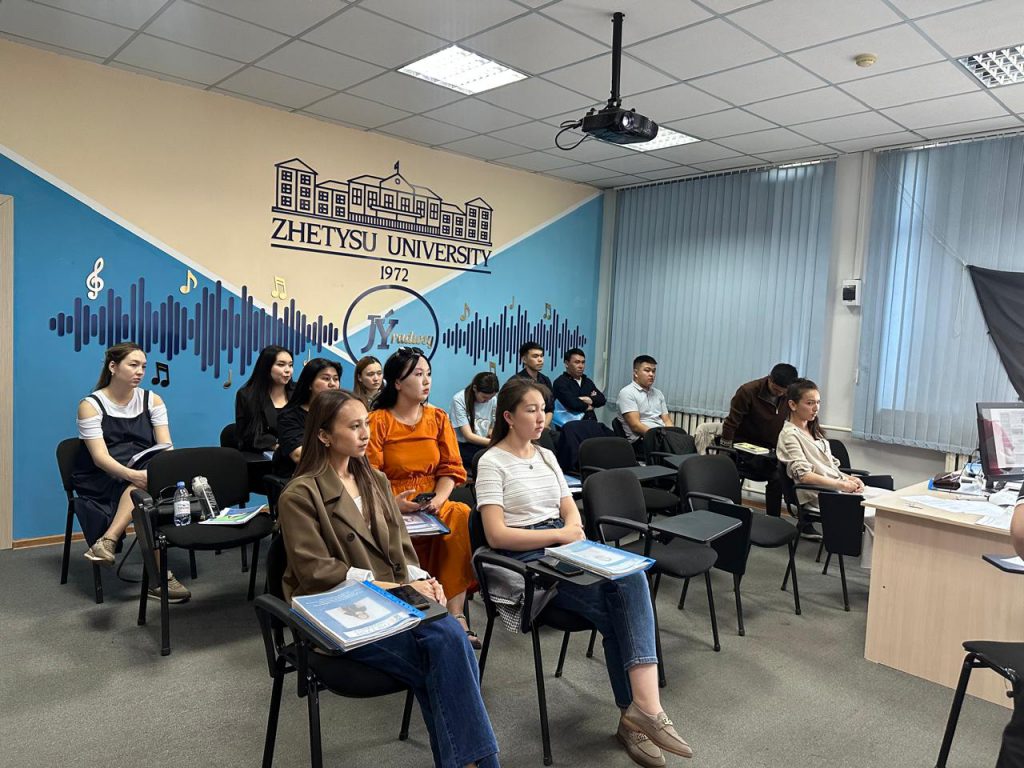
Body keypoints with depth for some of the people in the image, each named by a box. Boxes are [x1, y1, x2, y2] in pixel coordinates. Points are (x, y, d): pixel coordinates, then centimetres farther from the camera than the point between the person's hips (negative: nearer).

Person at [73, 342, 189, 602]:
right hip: (102, 479, -3)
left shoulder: (152, 400, 8)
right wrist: (132, 475, -37)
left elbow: (166, 447, 1)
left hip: (146, 473, 3)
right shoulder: (91, 405, -5)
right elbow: (100, 456, -16)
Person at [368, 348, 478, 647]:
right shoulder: (377, 421, -2)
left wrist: (439, 499, -10)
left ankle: (455, 613, -22)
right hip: (391, 509, -3)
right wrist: (394, 503, -22)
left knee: (463, 517, -27)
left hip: (433, 506, 4)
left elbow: (450, 469, 8)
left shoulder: (438, 418, 11)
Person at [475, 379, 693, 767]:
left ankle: (642, 710, -25)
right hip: (526, 561, -6)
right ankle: (641, 711, -9)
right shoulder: (492, 462, -6)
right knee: (622, 608, -24)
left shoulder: (546, 456, 17)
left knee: (631, 578, -25)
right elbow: (496, 535, -15)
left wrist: (573, 532, -8)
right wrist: (561, 534, -15)